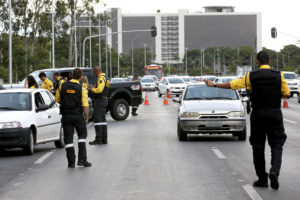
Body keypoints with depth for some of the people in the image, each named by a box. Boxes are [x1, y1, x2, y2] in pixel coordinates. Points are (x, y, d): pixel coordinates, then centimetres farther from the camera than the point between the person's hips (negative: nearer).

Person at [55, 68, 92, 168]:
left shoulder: (62, 86, -2)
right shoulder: (81, 89, -10)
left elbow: (57, 100, 8)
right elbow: (85, 106, -12)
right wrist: (87, 118, -1)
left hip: (66, 116, 2)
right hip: (78, 116, -2)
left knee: (68, 139, 7)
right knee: (82, 135, 14)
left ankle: (71, 162, 5)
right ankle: (82, 159, 4)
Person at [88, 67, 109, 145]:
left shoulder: (101, 78, -14)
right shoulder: (104, 78, 19)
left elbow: (99, 89, -24)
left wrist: (91, 90, -10)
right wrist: (93, 88, 18)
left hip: (100, 100, -11)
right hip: (103, 100, 11)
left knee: (97, 118, -11)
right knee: (102, 119, 11)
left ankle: (98, 139, -14)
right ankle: (104, 139, 12)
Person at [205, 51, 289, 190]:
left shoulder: (251, 76, -4)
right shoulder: (279, 76, -3)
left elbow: (232, 84, 1)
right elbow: (286, 93, 4)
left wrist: (214, 85, 13)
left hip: (258, 114, 0)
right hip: (275, 114, 0)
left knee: (258, 147, 9)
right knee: (276, 144, 5)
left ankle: (262, 179, 12)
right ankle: (274, 170, -20)